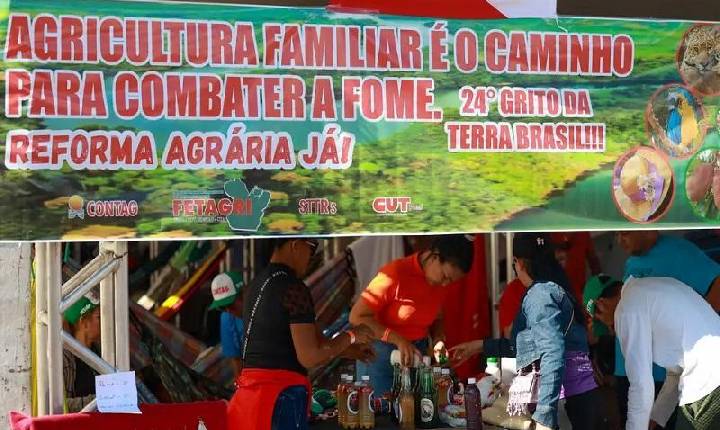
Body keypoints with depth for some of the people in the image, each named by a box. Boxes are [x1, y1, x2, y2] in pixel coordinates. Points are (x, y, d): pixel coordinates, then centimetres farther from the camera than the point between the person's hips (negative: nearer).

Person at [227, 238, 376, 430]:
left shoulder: (256, 285, 14)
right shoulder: (293, 288, -13)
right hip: (282, 394, -9)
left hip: (249, 389, 9)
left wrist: (348, 350, 25)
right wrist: (350, 336, -1)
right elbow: (309, 357, -16)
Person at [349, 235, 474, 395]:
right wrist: (398, 340, -24)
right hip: (380, 356, -5)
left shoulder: (440, 283, 0)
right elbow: (357, 317, -19)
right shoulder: (396, 274, -19)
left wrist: (439, 340, -5)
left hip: (416, 355, 5)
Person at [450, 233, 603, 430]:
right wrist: (480, 346, 32)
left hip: (568, 400, -9)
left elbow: (553, 356, -21)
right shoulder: (554, 289, 17)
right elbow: (529, 345, 28)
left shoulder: (539, 294, -11)